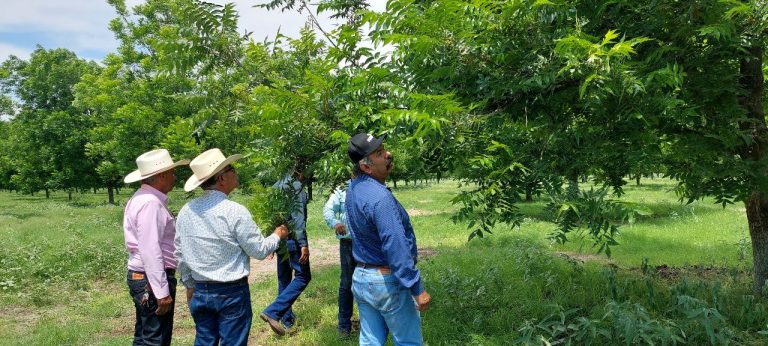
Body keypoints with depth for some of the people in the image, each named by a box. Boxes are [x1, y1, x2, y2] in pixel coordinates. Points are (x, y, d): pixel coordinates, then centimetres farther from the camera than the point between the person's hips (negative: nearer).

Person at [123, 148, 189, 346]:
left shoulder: (141, 198, 12)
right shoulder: (150, 203, -20)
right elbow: (151, 252, -24)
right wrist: (162, 292, -23)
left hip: (139, 276, 10)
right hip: (151, 279, -10)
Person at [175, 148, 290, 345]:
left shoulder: (186, 211, -2)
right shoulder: (234, 211, -18)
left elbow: (180, 254, 8)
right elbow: (259, 250, -11)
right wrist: (277, 236, 9)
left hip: (200, 292, 6)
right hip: (232, 292, -5)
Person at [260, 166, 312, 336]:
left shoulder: (277, 185, 12)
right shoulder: (297, 186, -12)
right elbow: (298, 216, -19)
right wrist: (303, 244, -20)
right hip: (292, 238, -8)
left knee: (284, 278, 16)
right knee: (302, 276, -1)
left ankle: (287, 318, 24)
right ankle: (273, 312, -10)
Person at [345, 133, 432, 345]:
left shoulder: (353, 188, 2)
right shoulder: (380, 197, -25)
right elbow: (396, 248, -27)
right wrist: (417, 288, -22)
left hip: (360, 279, 8)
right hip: (387, 281, -8)